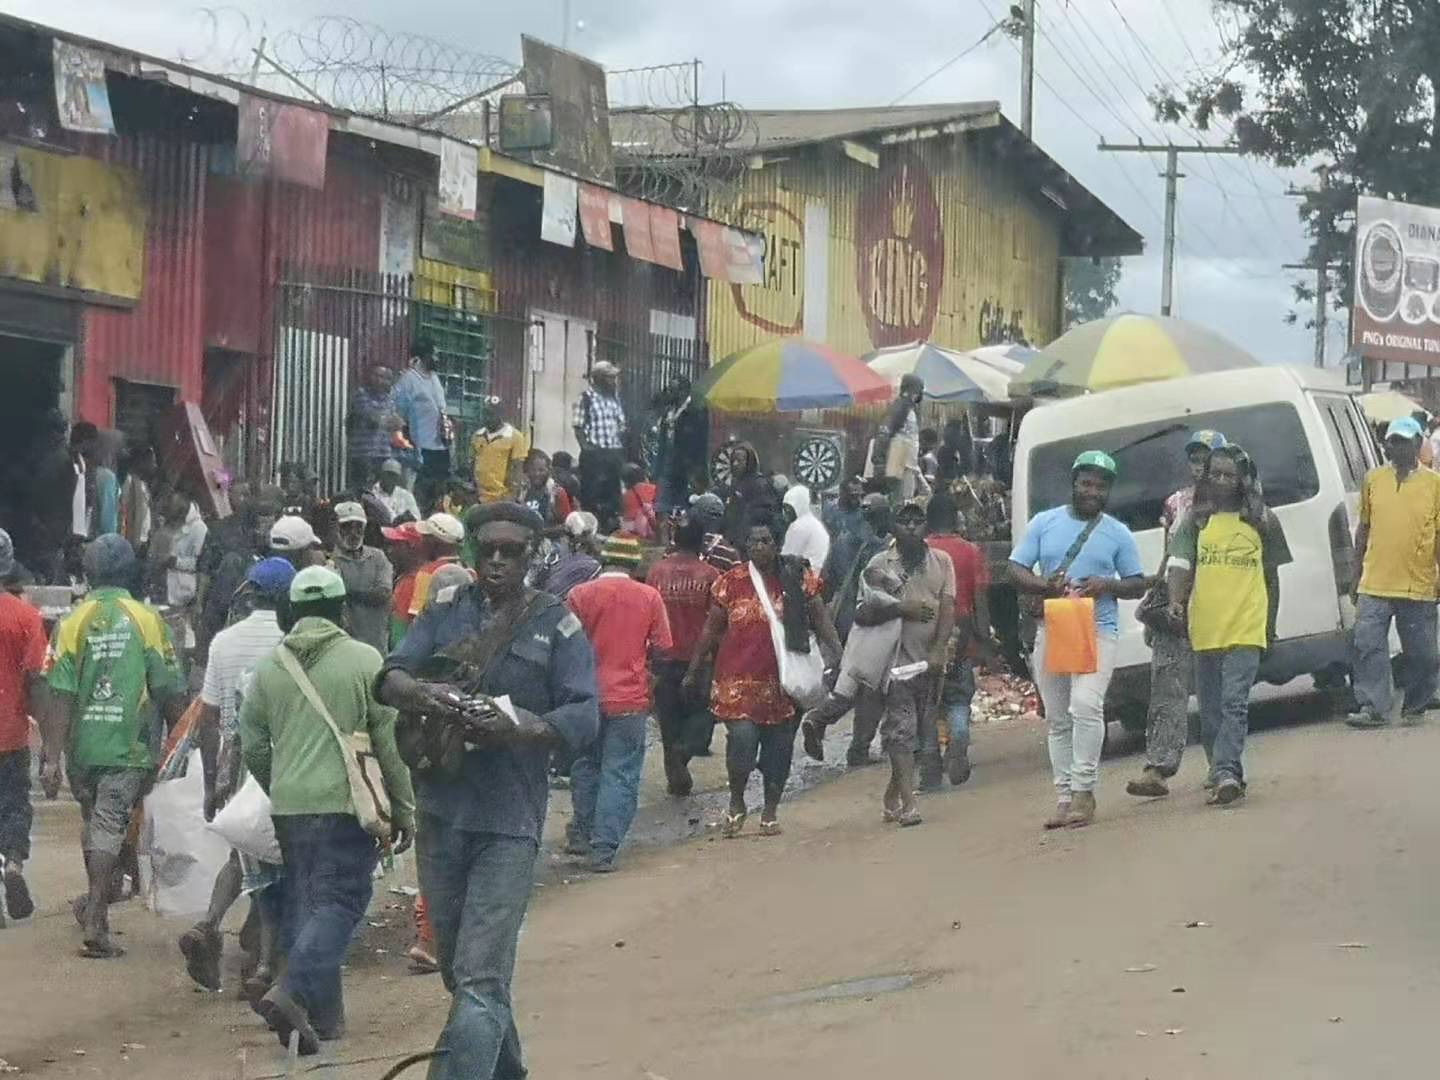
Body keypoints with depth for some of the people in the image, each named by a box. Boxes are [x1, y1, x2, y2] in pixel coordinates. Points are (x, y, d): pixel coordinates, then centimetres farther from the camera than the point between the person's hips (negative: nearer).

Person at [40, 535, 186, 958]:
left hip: (82, 745, 2)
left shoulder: (73, 623, -2)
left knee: (92, 822, 20)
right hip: (130, 747, -2)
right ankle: (96, 919, -9)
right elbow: (170, 692, -4)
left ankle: (95, 906, 34)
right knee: (109, 826, -1)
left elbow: (61, 696, -6)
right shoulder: (147, 620, -4)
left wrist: (52, 757, -5)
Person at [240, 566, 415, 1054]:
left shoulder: (270, 665, 8)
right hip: (344, 803, -5)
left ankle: (323, 1013, 15)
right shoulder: (364, 660, -5)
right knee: (339, 901, -4)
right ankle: (292, 992, -23)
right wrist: (403, 810, 3)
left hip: (289, 807, 5)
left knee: (303, 902, 13)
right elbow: (390, 742, -4)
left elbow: (252, 745, 13)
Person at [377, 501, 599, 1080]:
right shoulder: (445, 612, 10)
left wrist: (519, 729, -26)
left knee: (480, 981, -12)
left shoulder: (557, 625, 1)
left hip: (508, 821, -5)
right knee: (459, 972, 18)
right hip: (441, 812, 5)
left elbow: (584, 716, -7)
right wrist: (422, 692, -24)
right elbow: (390, 676, 0)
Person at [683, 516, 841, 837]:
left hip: (782, 680, 2)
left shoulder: (798, 580, 3)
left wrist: (836, 652, -13)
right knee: (742, 736, -15)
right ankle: (736, 803, 9)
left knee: (778, 747, 8)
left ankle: (771, 810, 25)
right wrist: (694, 670, 8)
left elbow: (820, 620, 3)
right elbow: (711, 630, 7)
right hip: (739, 680, -2)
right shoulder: (731, 581, 2)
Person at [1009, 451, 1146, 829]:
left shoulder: (1118, 534, 7)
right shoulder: (1044, 524, 8)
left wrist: (1107, 586, -11)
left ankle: (1083, 791, -14)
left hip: (1097, 630, -2)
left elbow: (1137, 584, 10)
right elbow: (1016, 571, 5)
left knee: (1086, 706, -21)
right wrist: (1044, 585, -15)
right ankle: (1064, 796, 11)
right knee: (1057, 720, 5)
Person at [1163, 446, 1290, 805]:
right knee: (1210, 707, 11)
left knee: (1234, 703, -15)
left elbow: (1272, 576, 14)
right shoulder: (1196, 519, 7)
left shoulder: (1262, 520, 6)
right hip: (1204, 628, 3)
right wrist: (1175, 601, -21)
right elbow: (1180, 564, -3)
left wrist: (1270, 625, 15)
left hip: (1245, 627, -3)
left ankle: (1225, 771, -23)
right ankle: (1225, 772, 25)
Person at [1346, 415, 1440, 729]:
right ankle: (1374, 708, -1)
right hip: (1374, 585, 2)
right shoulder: (1374, 479, 8)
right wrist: (1357, 576, 12)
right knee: (1368, 647, -6)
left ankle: (1415, 709, 20)